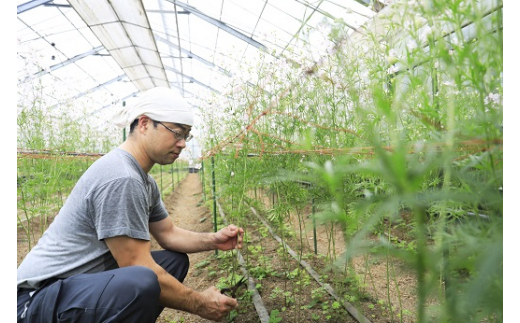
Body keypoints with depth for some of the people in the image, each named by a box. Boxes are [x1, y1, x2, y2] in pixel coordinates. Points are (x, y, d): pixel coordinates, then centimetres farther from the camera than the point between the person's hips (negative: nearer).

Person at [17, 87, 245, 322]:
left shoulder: (144, 180, 5)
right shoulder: (121, 179, -26)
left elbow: (168, 234, 13)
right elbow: (140, 272, -25)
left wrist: (214, 240, -4)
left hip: (90, 278, 10)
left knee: (175, 259, 9)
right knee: (141, 282, -35)